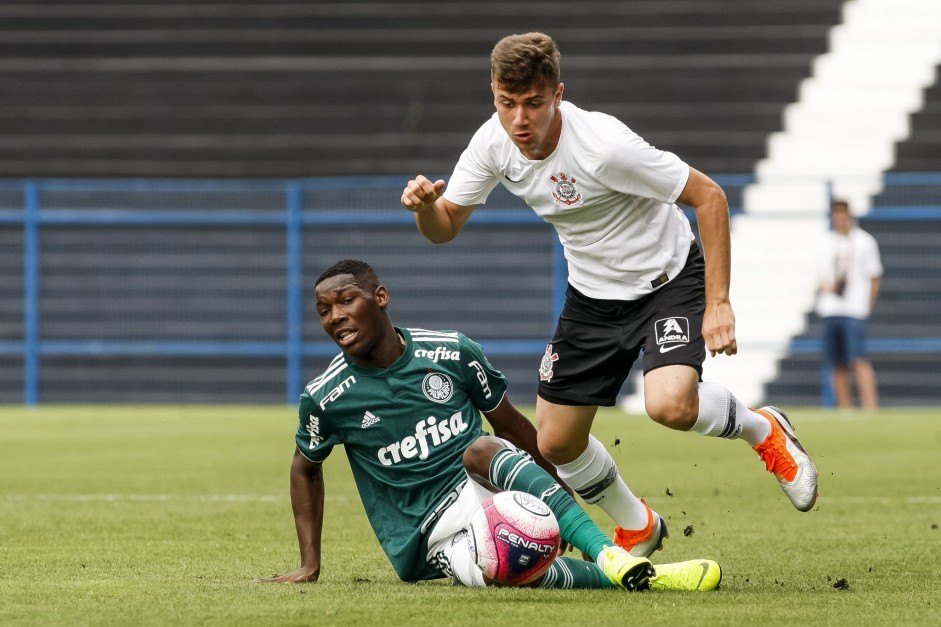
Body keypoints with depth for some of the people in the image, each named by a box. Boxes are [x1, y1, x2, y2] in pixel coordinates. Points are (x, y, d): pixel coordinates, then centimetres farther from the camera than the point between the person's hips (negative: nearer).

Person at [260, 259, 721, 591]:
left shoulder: (451, 353, -1)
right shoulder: (325, 397, -4)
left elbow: (511, 425, 13)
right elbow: (306, 467, 15)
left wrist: (565, 494, 17)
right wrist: (310, 565, 10)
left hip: (484, 485, 2)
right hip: (432, 531, -2)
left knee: (482, 450, -36)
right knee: (491, 574, -39)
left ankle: (612, 558, -45)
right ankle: (623, 576, -34)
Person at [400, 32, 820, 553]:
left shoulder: (603, 144, -31)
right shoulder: (493, 143, -13)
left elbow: (708, 196, -24)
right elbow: (444, 228, -1)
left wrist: (717, 303, -26)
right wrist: (425, 205, -27)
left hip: (668, 279, -6)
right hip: (593, 295, 6)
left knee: (670, 406, -31)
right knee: (557, 442, 3)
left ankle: (761, 429, 3)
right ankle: (637, 529, 31)